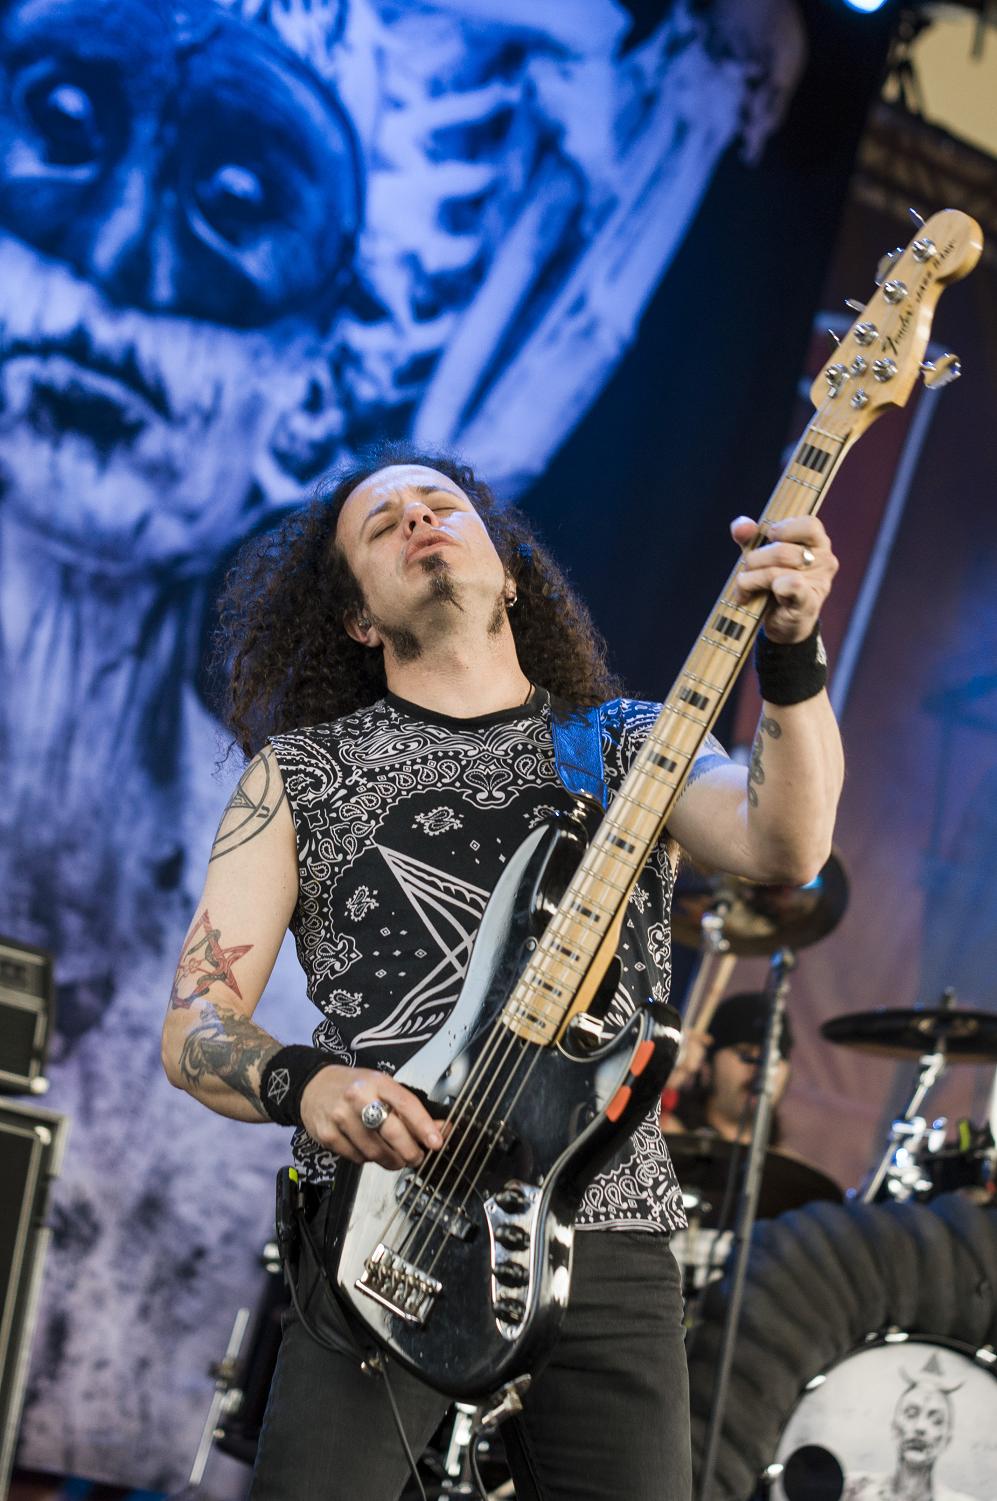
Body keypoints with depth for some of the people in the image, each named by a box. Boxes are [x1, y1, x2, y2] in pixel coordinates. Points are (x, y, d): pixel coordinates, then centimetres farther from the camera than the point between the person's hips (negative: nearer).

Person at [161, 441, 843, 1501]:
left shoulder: (628, 747, 13)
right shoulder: (301, 773, 10)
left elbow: (784, 846, -8)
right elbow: (192, 1025, 6)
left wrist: (790, 651, -23)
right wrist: (302, 1083, -16)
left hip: (608, 1246, 2)